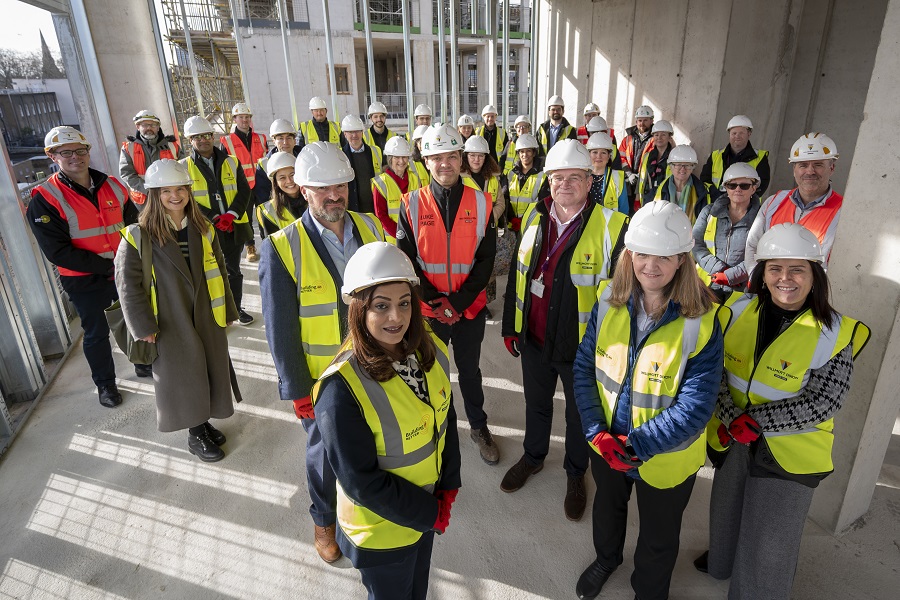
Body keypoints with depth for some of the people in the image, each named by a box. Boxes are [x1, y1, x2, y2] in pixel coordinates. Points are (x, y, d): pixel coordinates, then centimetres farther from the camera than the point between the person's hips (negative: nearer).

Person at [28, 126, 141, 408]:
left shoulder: (112, 186, 0)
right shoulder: (44, 199, -13)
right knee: (97, 334, 12)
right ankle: (105, 383, 33)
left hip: (126, 273, 4)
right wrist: (108, 265, -22)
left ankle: (144, 363, 44)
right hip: (85, 282, -4)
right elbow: (57, 252, -18)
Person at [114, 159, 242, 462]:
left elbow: (218, 272, 7)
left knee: (210, 371, 14)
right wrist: (144, 327, -10)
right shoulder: (139, 236, -12)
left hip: (207, 318, 4)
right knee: (183, 376, 8)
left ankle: (204, 421, 37)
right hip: (171, 324, -4)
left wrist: (226, 310, 7)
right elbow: (128, 284, -10)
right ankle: (196, 434, 28)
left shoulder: (203, 229, 3)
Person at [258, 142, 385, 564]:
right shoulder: (281, 249, -18)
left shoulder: (371, 228, -5)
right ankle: (324, 519, 48)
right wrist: (297, 391, -9)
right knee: (325, 452, 19)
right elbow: (280, 330, -13)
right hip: (322, 377, -3)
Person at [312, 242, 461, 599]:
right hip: (382, 528, -5)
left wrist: (448, 489, -5)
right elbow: (360, 480, -24)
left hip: (431, 509, 5)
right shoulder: (341, 388, -31)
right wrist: (429, 514, -16)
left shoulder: (432, 352, -13)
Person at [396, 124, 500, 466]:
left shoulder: (481, 202, -4)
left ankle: (478, 426, 40)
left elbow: (486, 259, -5)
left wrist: (458, 302, -14)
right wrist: (435, 301, -15)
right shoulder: (412, 204, -7)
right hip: (428, 309, 0)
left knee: (469, 369, 18)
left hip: (471, 308, 1)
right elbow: (407, 261, -7)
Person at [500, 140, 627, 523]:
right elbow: (517, 273, 6)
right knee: (536, 404, 25)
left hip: (583, 345, -4)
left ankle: (576, 473, 44)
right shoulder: (534, 217, 0)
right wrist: (510, 326, 8)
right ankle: (533, 456, 51)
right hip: (534, 339, 4)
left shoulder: (612, 226, -16)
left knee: (579, 413, 18)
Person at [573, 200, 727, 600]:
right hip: (605, 446, 4)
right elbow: (584, 366, -8)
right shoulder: (609, 301, -12)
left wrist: (637, 444, -28)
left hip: (665, 459, -3)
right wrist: (596, 430, -18)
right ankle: (606, 557, 65)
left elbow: (695, 405, -25)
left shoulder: (702, 322, -24)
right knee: (607, 506, 32)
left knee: (658, 537, 23)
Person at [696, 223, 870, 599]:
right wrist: (732, 419, -22)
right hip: (731, 442, 4)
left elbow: (822, 404, -18)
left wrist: (756, 421, -24)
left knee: (769, 544, 12)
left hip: (789, 453, -3)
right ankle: (722, 560, 57)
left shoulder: (834, 334, -16)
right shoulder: (739, 312, -8)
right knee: (728, 515, 28)